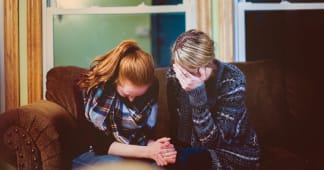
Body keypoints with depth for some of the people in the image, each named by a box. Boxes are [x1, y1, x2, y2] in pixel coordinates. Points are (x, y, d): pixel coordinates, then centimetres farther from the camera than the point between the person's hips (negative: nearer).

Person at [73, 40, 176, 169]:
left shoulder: (151, 87, -7)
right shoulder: (95, 87, -19)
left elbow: (144, 134, -2)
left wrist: (155, 148, -25)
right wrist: (148, 151, -26)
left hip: (133, 154, 3)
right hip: (92, 154, -3)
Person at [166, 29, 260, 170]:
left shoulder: (232, 80, -20)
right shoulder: (174, 74, -8)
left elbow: (212, 141, -24)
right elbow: (176, 124, 1)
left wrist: (197, 92, -32)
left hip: (237, 152, -4)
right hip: (195, 149, 4)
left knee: (186, 158, -29)